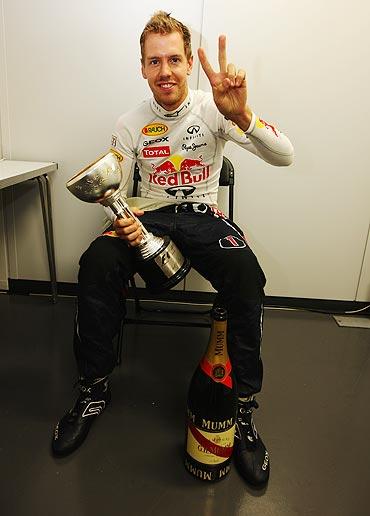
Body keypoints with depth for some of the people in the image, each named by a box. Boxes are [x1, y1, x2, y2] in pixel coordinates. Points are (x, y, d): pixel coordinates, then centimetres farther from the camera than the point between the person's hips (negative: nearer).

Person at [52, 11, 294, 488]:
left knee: (246, 275, -33)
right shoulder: (130, 123, 4)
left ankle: (243, 408, -13)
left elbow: (284, 157, -15)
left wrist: (242, 115, -35)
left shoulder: (212, 109, -3)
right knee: (96, 262, -28)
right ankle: (94, 389, -8)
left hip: (202, 215, -1)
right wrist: (119, 221, -18)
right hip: (148, 215, 2)